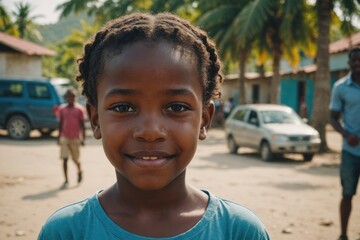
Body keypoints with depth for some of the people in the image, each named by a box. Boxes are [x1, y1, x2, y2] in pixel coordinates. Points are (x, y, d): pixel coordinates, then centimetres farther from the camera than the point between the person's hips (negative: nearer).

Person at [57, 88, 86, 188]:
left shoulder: (79, 109, -3)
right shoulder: (62, 109, 5)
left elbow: (82, 124, -1)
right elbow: (60, 124, 11)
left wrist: (83, 138, -4)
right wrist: (59, 137, 10)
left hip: (75, 138, -2)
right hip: (64, 138, 2)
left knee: (76, 159, 10)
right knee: (64, 159, -5)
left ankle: (79, 171, 40)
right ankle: (66, 180, 1)